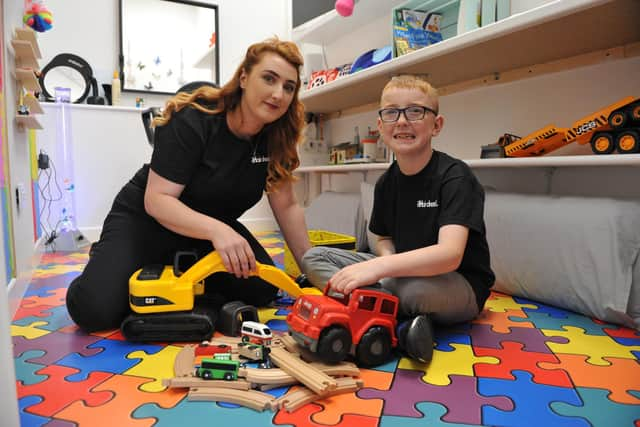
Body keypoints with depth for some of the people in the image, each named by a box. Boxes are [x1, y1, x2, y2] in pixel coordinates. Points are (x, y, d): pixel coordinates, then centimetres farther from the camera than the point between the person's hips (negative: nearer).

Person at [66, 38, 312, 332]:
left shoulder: (275, 137, -8)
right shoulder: (192, 121, -24)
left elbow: (286, 206, -4)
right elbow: (157, 200, -27)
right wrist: (216, 230, -44)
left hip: (212, 226, 5)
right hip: (146, 219, -5)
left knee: (262, 289, -14)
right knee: (95, 311, -23)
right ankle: (107, 263, 12)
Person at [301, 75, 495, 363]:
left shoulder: (454, 176, -18)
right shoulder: (386, 181, 2)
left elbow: (450, 254, -32)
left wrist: (378, 267, -44)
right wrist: (388, 264, -10)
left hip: (460, 287, -7)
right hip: (403, 274, 8)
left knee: (411, 286, -44)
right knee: (313, 258, -6)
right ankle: (401, 323, -20)